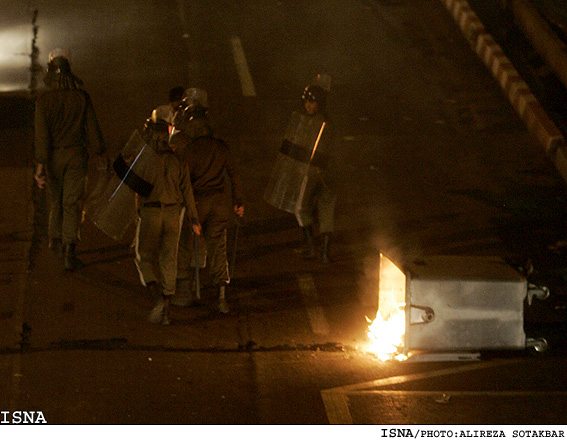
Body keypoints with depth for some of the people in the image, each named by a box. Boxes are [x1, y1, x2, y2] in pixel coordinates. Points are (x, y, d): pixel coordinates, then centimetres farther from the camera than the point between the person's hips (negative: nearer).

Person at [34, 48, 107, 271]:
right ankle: (69, 249, -10)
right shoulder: (81, 96, -7)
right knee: (72, 202, 1)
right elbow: (92, 128, -1)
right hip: (76, 154, 0)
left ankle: (56, 240, 36)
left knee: (56, 198, 22)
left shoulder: (44, 99, -13)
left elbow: (42, 133, -16)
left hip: (53, 156, 0)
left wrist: (40, 166, -15)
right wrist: (101, 152, 13)